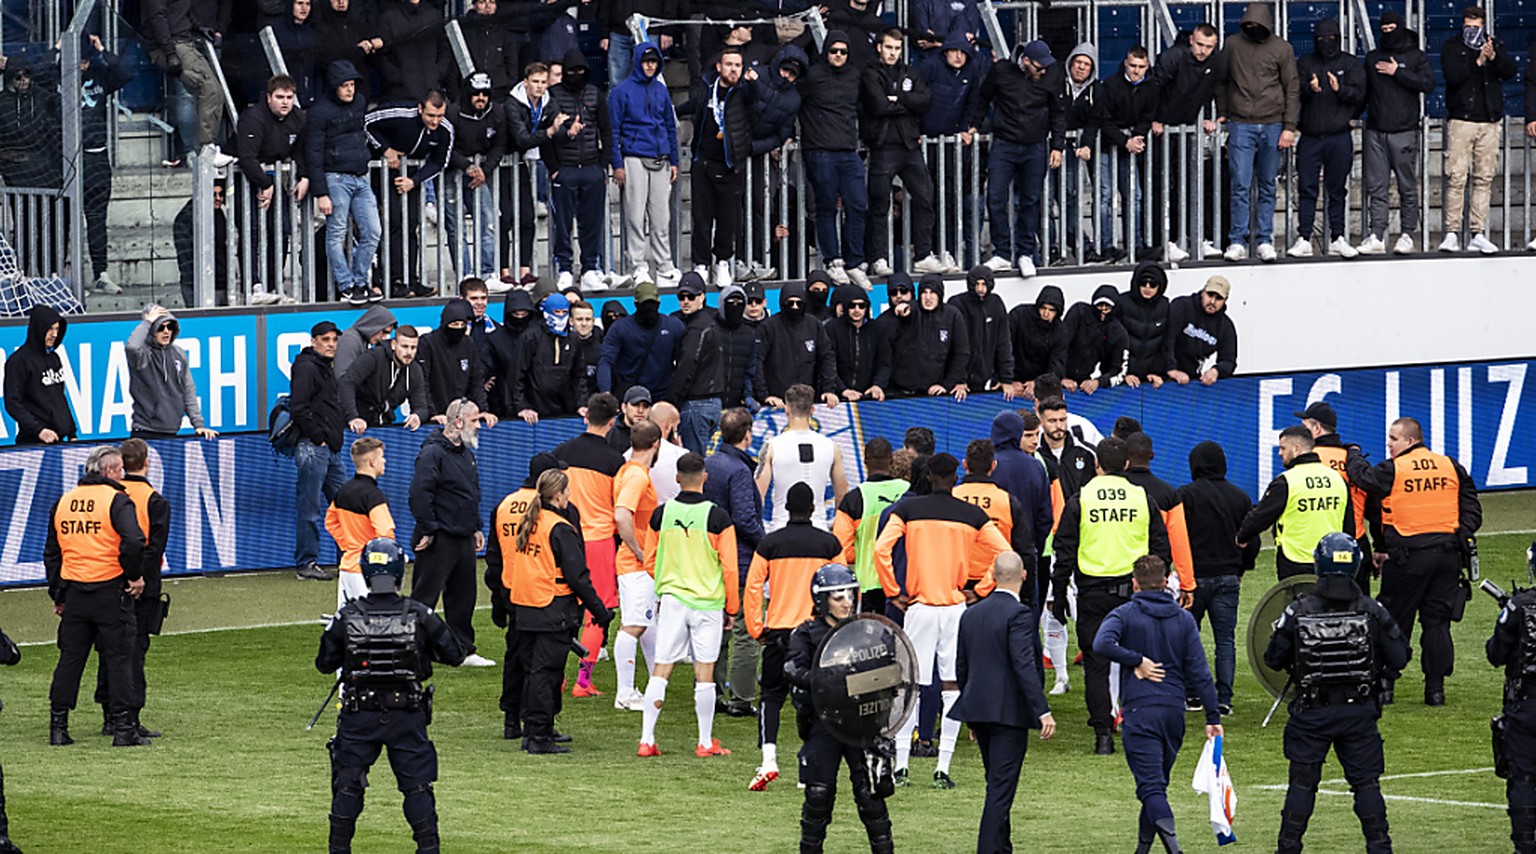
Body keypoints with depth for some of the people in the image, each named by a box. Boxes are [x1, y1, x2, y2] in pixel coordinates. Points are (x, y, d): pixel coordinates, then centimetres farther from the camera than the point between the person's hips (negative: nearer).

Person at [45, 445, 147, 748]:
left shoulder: (63, 503, 11)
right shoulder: (117, 500, -8)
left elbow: (51, 553, 16)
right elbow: (133, 542, -23)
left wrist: (57, 595, 22)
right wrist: (135, 576, -8)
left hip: (73, 592, 5)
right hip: (111, 591, -5)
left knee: (70, 658, 11)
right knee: (119, 658, 0)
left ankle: (58, 727, 11)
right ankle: (124, 728, -2)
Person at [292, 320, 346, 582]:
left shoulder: (327, 369, 20)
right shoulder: (307, 367, -10)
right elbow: (298, 408, -19)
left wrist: (334, 438, 15)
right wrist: (317, 436, -15)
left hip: (331, 449, 10)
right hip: (312, 448, -10)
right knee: (309, 509, -5)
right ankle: (305, 564, -1)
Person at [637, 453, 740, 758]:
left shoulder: (662, 514, -1)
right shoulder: (718, 518, -8)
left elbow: (649, 562, 8)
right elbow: (729, 567, -6)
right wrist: (731, 607, 6)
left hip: (671, 597, 2)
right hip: (708, 602, -2)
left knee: (660, 671, 4)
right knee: (704, 672, 4)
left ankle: (646, 740, 0)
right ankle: (706, 742, 8)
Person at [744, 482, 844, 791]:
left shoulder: (769, 544, 0)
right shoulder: (829, 544, 0)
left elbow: (753, 587, -2)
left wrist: (756, 628, 5)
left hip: (778, 630, 0)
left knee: (771, 696, 8)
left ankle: (769, 759, -10)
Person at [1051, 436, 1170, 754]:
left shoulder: (1079, 501, -3)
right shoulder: (1143, 499, 3)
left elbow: (1064, 552, -2)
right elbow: (1161, 549, 7)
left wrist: (1058, 596, 5)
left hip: (1093, 592, -1)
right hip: (1135, 590, 2)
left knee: (1096, 665, 3)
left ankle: (1103, 733, -2)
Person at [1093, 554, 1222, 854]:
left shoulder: (1124, 615, -1)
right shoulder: (1184, 619, 8)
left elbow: (1102, 644, -22)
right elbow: (1199, 672, 4)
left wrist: (1137, 661, -10)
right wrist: (1213, 717, 5)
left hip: (1139, 710, -4)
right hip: (1174, 711, 4)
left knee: (1151, 785, -11)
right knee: (1157, 781, 19)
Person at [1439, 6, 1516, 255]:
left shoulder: (1496, 46, 11)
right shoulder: (1452, 47, 3)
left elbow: (1511, 72, -3)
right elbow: (1452, 75, -12)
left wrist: (1494, 57, -19)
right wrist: (1477, 62, -19)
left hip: (1490, 122, 3)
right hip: (1460, 120, -3)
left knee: (1484, 179, 2)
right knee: (1456, 178, -8)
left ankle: (1478, 234, 4)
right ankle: (1452, 233, -6)